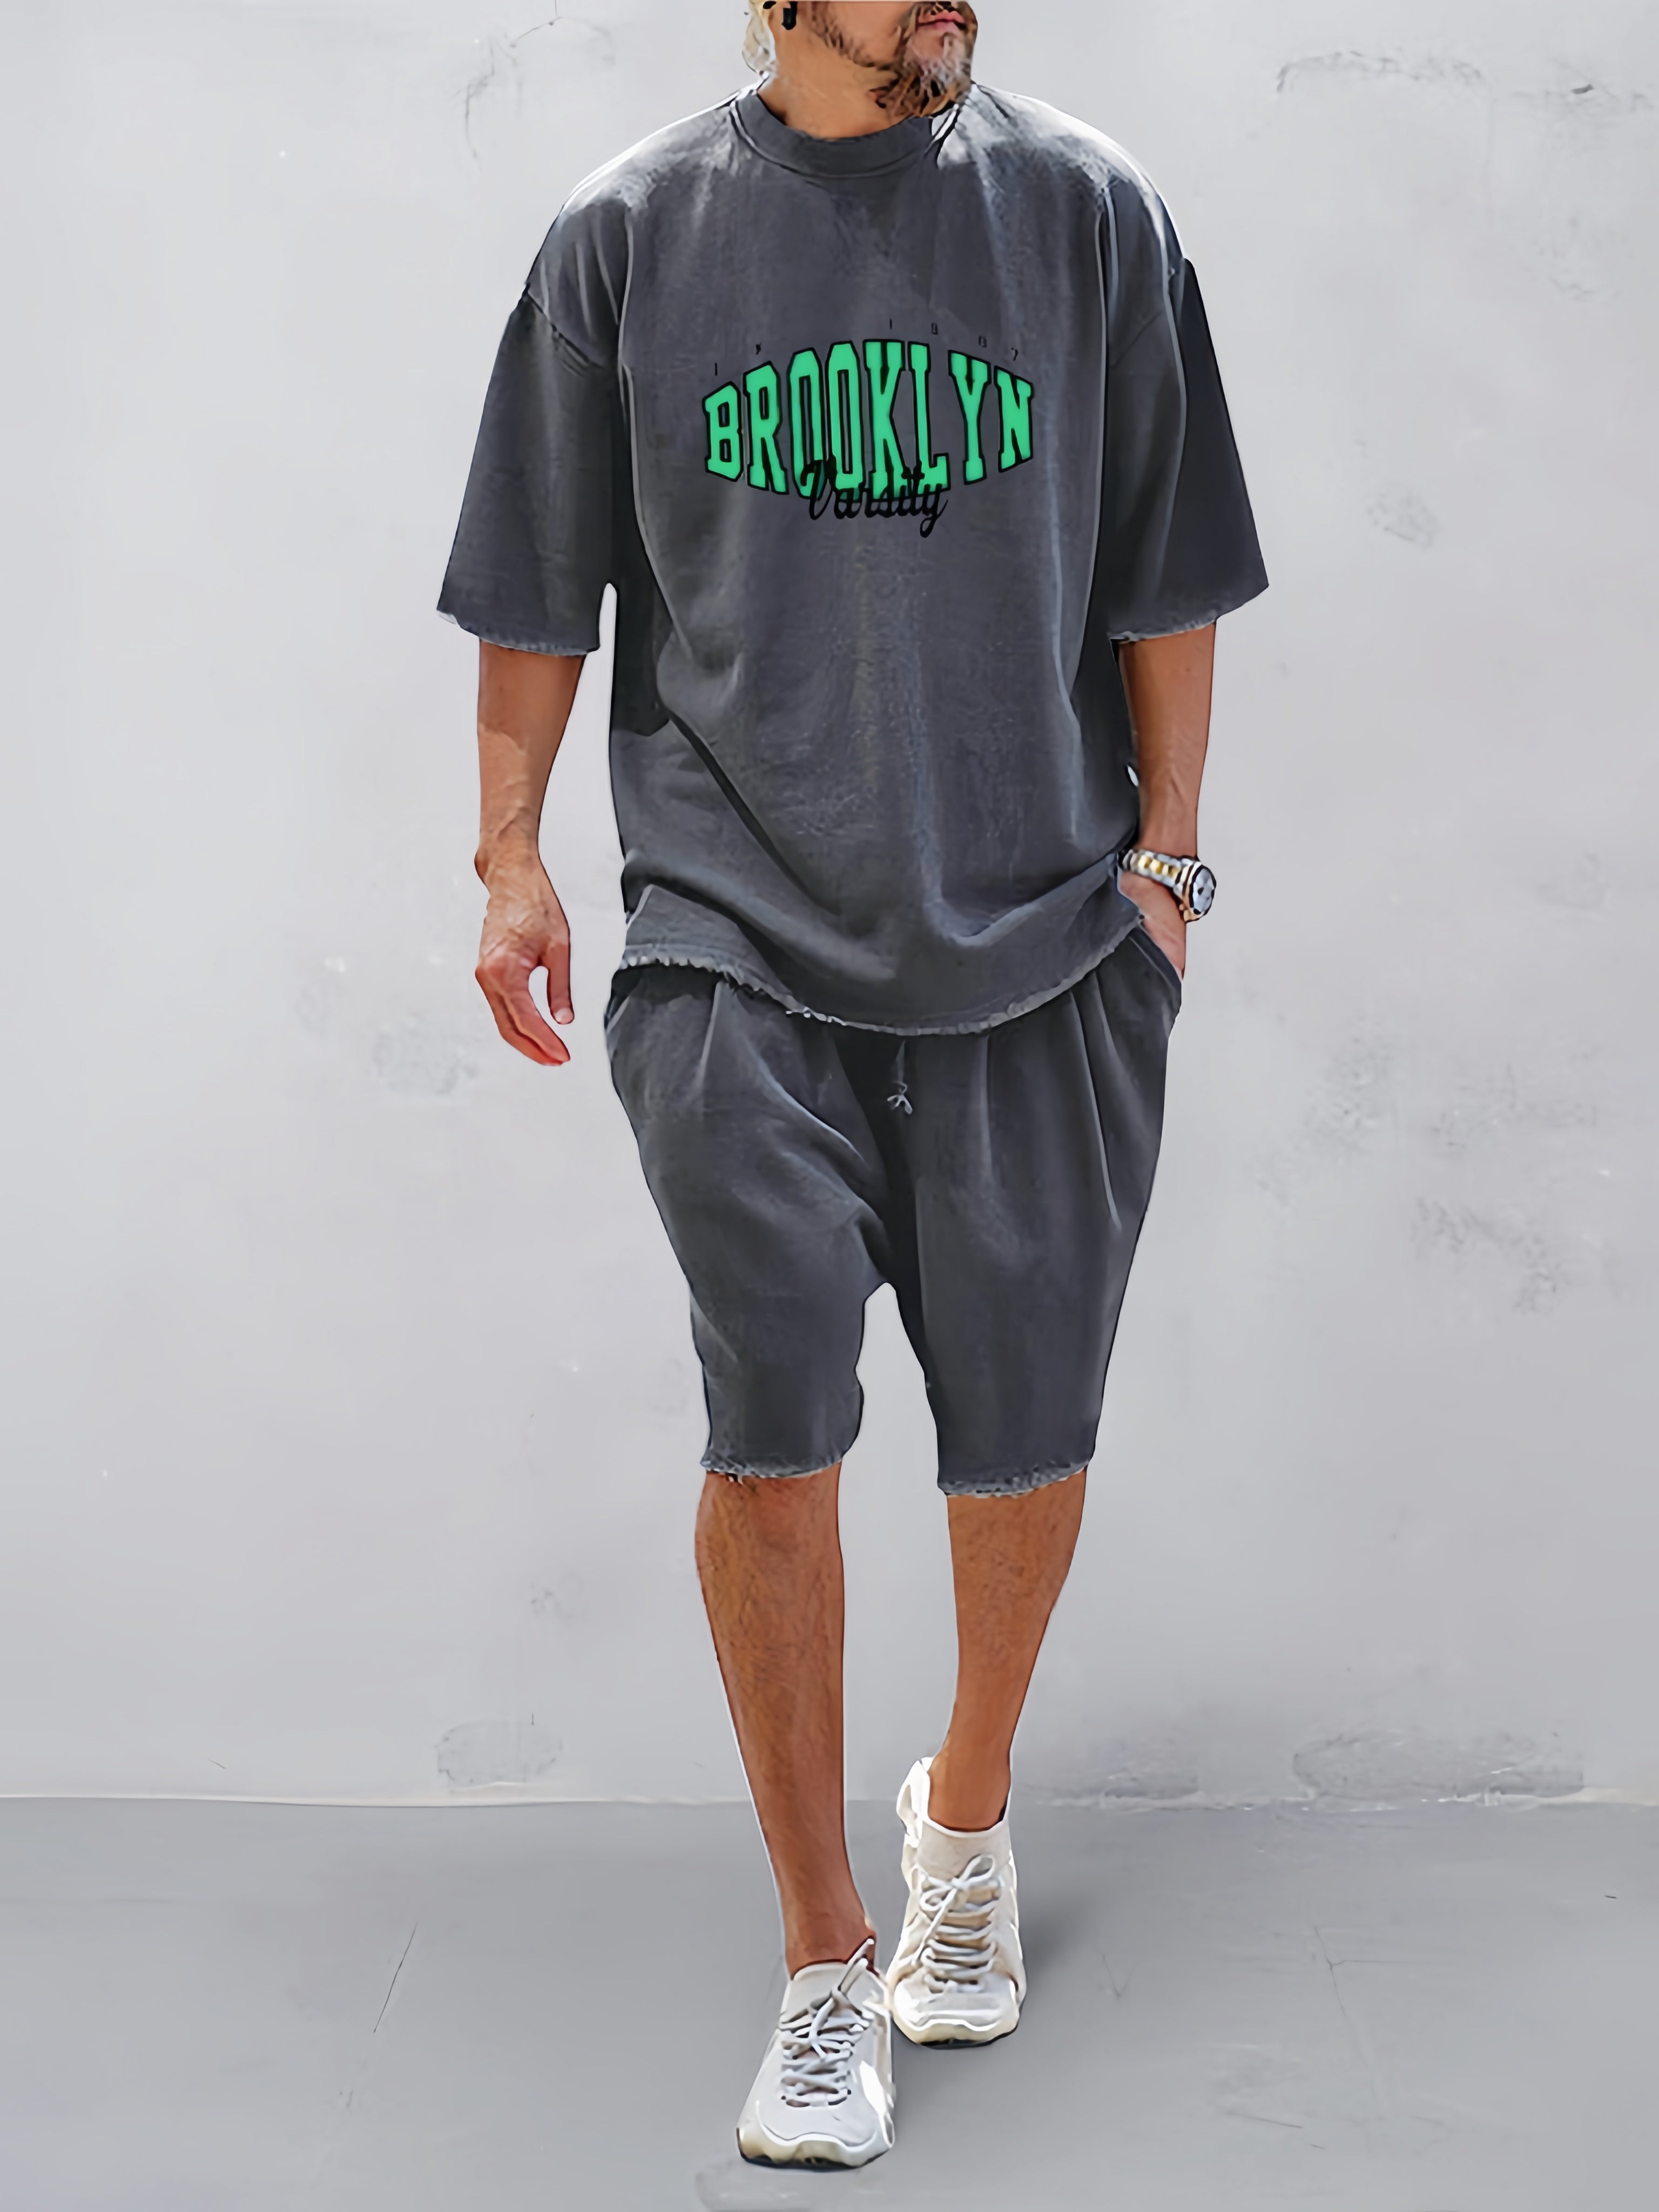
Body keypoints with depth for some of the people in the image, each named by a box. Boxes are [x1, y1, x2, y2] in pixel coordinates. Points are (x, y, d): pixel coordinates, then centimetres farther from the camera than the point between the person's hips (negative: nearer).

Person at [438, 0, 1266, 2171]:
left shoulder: (1088, 212, 6)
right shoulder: (625, 236, 6)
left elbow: (1162, 580, 10)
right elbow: (542, 590, 11)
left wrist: (1166, 851, 6)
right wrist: (512, 852, 6)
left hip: (1042, 929, 1)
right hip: (733, 934, -1)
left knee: (1025, 1429, 7)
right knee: (776, 1431, -6)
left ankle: (969, 1812, 36)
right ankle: (825, 1964, 10)